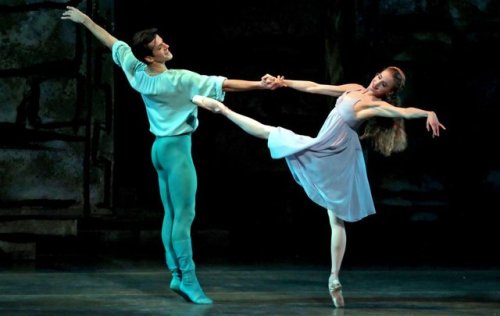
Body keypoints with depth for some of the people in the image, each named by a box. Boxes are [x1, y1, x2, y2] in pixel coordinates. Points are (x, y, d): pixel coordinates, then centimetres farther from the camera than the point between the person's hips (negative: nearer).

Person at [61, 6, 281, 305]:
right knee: (185, 215, -10)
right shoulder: (180, 80, -19)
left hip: (161, 147, 8)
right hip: (176, 148, -8)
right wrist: (259, 85, -21)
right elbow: (222, 84, -21)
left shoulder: (137, 74, -1)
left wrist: (86, 20, 24)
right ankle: (188, 280, -12)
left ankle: (177, 274, 11)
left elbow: (115, 44, 12)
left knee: (171, 214, 10)